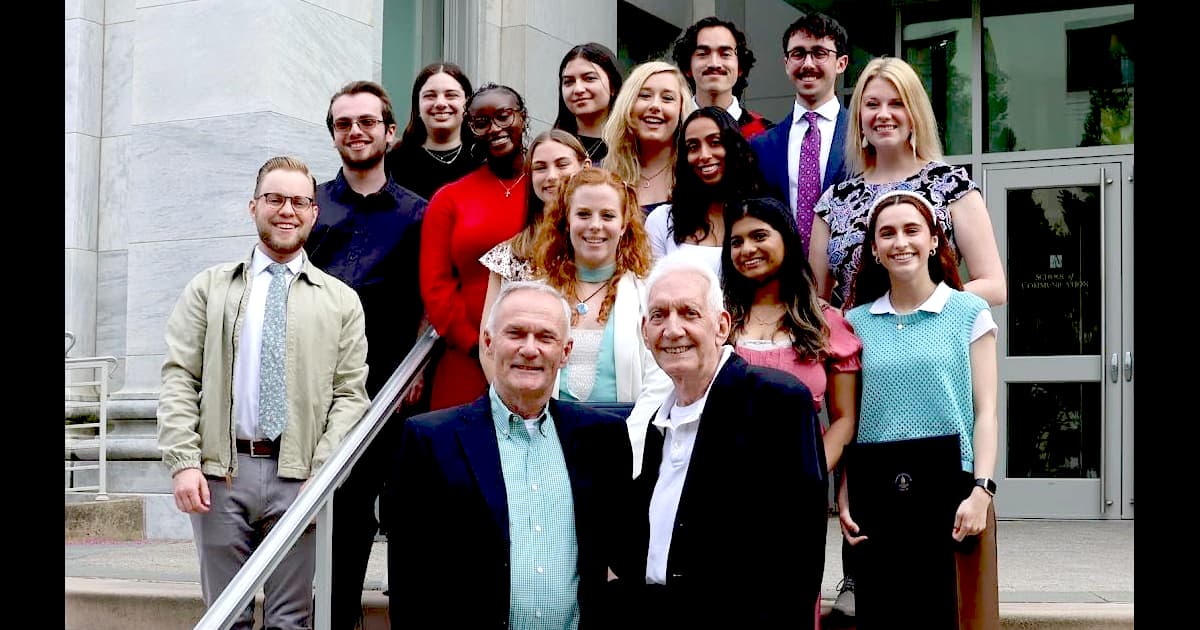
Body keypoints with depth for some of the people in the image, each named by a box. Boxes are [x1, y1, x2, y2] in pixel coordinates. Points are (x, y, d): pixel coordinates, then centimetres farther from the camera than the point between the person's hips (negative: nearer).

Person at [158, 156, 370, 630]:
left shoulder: (341, 301, 10)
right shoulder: (209, 289, 11)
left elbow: (350, 395, 4)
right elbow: (179, 380, 5)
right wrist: (184, 462, -7)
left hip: (298, 476, 0)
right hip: (220, 472, 0)